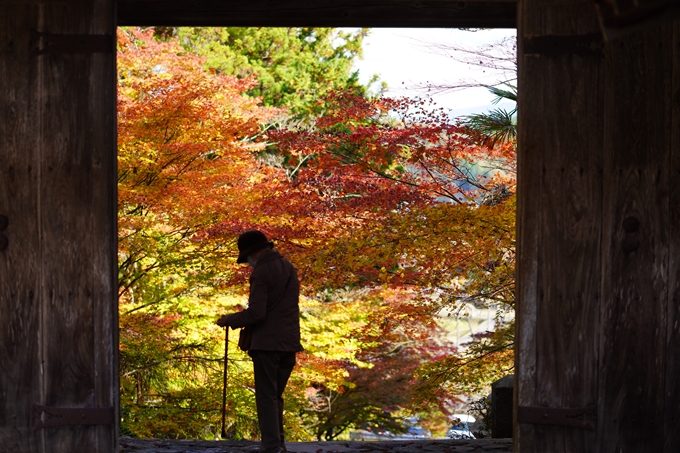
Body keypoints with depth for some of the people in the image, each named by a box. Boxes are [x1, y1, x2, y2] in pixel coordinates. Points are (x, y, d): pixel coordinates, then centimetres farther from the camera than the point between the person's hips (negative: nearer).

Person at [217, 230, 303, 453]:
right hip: (289, 342, 7)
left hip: (267, 343, -7)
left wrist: (230, 320, -4)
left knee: (267, 397, -4)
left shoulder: (261, 273, -14)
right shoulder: (289, 268, 11)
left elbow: (256, 313, -19)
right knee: (276, 396, 16)